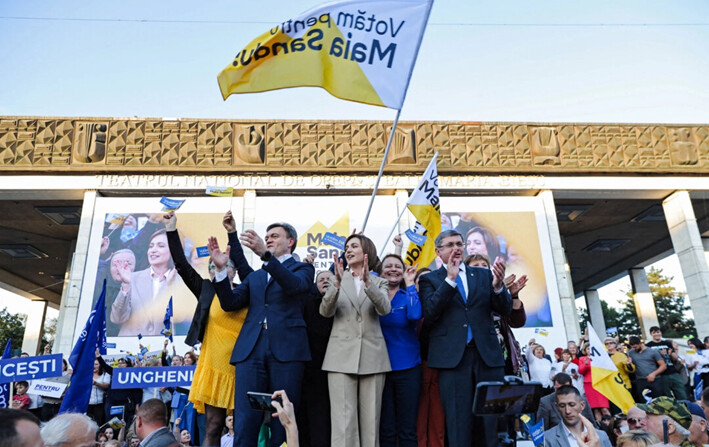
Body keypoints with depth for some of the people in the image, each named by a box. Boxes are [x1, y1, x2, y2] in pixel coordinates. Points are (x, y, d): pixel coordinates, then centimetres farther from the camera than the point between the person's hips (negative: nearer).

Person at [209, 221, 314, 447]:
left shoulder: (302, 268, 12)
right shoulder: (254, 276, 25)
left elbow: (295, 285, -12)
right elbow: (230, 303, 14)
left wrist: (264, 254, -21)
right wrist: (220, 269, 1)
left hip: (286, 349, -3)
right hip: (251, 349, 4)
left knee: (283, 421, 0)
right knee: (244, 422, -2)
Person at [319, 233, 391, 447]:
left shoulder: (379, 282, 10)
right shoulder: (337, 280, 10)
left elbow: (384, 309, -10)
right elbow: (325, 311, -5)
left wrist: (367, 281, -24)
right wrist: (337, 283, -21)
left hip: (372, 357, 1)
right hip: (342, 357, -1)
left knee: (370, 419, 4)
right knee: (343, 419, -5)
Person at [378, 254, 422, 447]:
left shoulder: (408, 295, 2)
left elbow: (415, 315, -19)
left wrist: (410, 283, -13)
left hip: (407, 367, -1)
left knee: (407, 428, 7)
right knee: (386, 429, 9)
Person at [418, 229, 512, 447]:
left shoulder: (484, 275, 15)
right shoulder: (430, 279, 8)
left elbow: (505, 309, 7)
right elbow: (429, 314, -8)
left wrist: (498, 286, -13)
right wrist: (450, 279, -14)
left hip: (487, 354, 3)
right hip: (453, 357, -2)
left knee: (492, 424, 5)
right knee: (459, 425, 1)